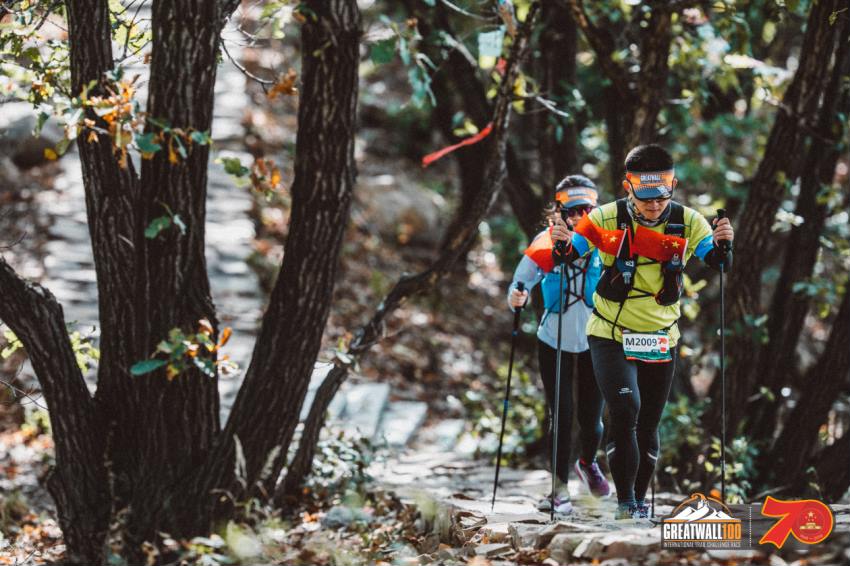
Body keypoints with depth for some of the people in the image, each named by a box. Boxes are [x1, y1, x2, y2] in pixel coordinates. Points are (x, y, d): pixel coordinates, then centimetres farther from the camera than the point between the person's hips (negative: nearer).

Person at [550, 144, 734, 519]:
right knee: (625, 411, -20)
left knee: (648, 425, 10)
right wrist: (562, 244, -29)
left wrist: (722, 245, -28)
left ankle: (639, 499, 27)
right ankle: (625, 502, -11)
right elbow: (568, 257, -6)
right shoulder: (607, 219, -13)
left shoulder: (688, 222, -8)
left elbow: (719, 266, -6)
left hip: (661, 340, 3)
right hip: (611, 336, -3)